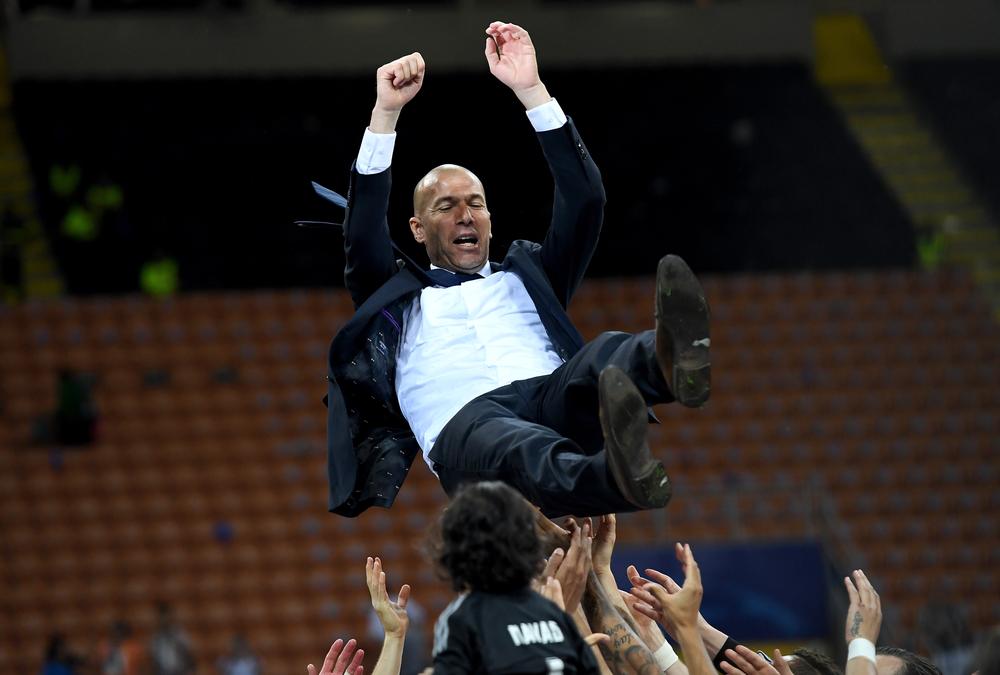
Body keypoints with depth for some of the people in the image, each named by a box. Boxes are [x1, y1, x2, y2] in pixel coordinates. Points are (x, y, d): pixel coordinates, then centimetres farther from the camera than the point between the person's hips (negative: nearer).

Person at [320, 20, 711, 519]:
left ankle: (673, 361, -69)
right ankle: (617, 476, -75)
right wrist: (385, 113, 4)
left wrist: (531, 90, 14)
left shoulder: (524, 276, 36)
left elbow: (584, 201, 22)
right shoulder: (401, 298, 32)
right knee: (510, 443, -42)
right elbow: (363, 235, 13)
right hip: (462, 418, -3)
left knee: (606, 358, -32)